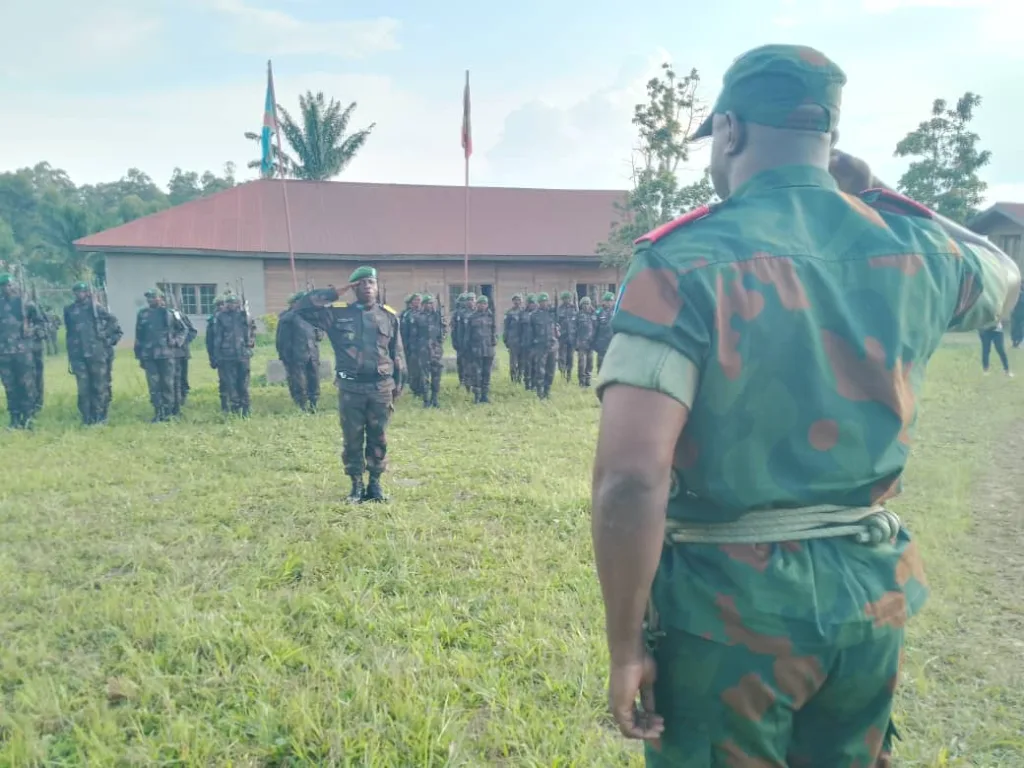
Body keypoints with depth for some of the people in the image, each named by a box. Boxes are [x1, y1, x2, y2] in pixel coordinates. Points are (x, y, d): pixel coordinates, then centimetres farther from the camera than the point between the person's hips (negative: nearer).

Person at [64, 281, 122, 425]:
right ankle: (87, 418, 9)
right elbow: (69, 332, 17)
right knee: (83, 388, 1)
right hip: (78, 356, 2)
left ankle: (100, 417, 10)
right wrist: (70, 354, 15)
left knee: (100, 387, 2)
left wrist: (110, 340, -2)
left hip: (97, 354, -2)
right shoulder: (70, 310, 9)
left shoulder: (97, 309, 0)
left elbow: (116, 325, 4)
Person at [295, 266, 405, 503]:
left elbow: (397, 353, 9)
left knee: (378, 439, 8)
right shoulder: (338, 312, 1)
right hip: (350, 387, -1)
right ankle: (356, 485, 19)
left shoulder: (389, 316, 5)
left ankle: (375, 483, 21)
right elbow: (302, 307, -4)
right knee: (352, 439, 7)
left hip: (381, 387, 1)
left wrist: (398, 384, 8)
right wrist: (333, 293, -6)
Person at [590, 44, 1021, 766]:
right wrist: (875, 194, 19)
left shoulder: (685, 261, -18)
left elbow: (631, 478, -26)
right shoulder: (917, 247, -2)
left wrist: (626, 643, -13)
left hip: (731, 601, -5)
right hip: (871, 594, 5)